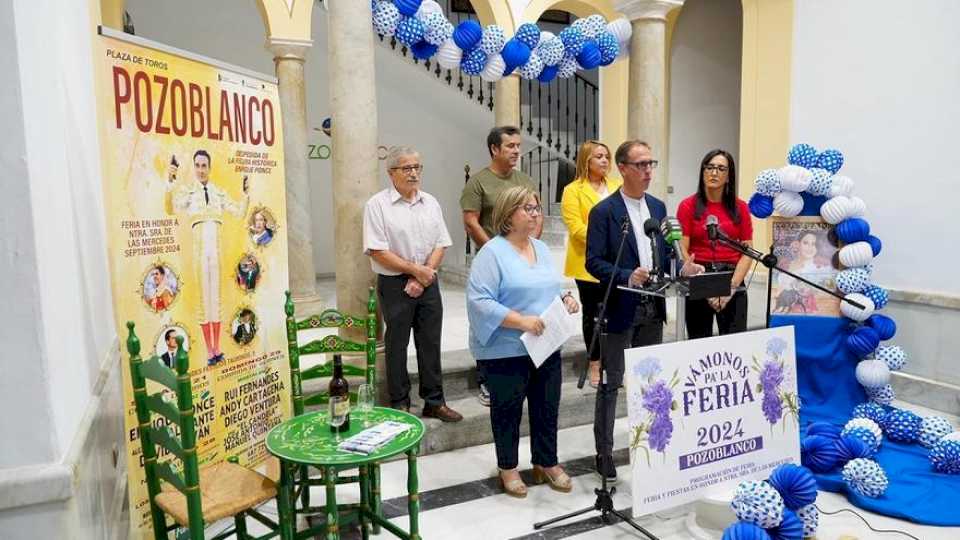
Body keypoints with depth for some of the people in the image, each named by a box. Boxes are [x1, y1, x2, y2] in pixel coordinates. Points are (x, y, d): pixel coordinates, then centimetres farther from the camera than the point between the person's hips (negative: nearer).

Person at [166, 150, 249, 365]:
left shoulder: (219, 192, 12)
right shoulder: (188, 190, 1)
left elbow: (240, 212, 11)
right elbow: (172, 208, -16)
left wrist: (246, 193, -4)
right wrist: (170, 183, -29)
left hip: (217, 246, 3)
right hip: (199, 245, -3)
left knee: (216, 295, 8)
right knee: (203, 296, 0)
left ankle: (217, 347, 15)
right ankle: (209, 350, 5)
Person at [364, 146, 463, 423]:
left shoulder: (430, 202, 8)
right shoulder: (377, 205, -7)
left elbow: (441, 245, 6)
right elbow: (377, 251, -13)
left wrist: (421, 278, -7)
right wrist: (416, 270, -13)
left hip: (428, 283, 4)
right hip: (395, 285, -4)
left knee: (430, 343, 10)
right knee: (396, 345, 6)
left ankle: (434, 401, 21)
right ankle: (399, 404, 19)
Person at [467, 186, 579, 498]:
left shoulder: (542, 249, 12)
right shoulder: (492, 253, -12)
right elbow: (479, 300, -20)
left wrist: (566, 299, 0)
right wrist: (520, 321, -25)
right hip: (506, 351, -6)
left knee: (547, 408, 14)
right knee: (507, 411, 9)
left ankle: (547, 463, 32)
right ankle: (508, 468, 27)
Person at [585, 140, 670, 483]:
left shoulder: (658, 207, 10)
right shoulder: (604, 211, -9)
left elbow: (666, 252, 15)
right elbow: (593, 262, -13)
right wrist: (627, 277, -26)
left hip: (653, 309, 6)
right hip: (621, 309, -6)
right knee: (611, 383, 3)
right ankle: (604, 452, 14)